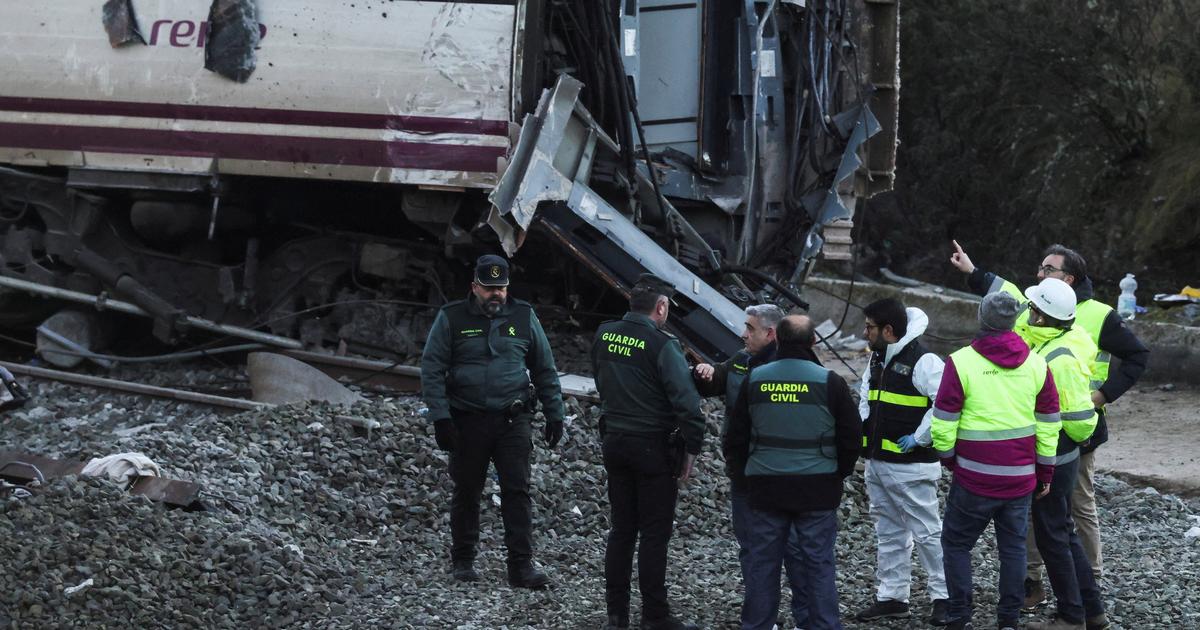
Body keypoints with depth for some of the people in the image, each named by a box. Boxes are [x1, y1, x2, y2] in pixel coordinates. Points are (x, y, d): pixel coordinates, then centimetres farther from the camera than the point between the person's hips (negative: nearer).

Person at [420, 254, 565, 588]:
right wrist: (440, 418, -10)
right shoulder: (451, 318, 0)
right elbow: (432, 369, -2)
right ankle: (463, 560, 22)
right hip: (467, 420, -1)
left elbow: (545, 370, 13)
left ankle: (521, 564, -7)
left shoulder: (523, 317, 6)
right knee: (466, 492, 9)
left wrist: (554, 415, 10)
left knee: (517, 491, -7)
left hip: (513, 420, 1)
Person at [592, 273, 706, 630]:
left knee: (621, 529, 14)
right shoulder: (661, 344, -17)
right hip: (654, 448, -6)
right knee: (654, 533, 2)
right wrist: (692, 449, -12)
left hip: (614, 442, 6)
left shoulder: (604, 337, 2)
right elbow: (686, 402, -20)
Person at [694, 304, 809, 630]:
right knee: (749, 546, 12)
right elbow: (707, 386, 23)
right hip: (743, 472, 8)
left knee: (792, 546, -3)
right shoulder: (739, 362, 10)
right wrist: (704, 372, 2)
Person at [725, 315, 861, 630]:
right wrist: (840, 472, 14)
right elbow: (852, 433, -2)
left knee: (762, 560, 10)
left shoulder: (755, 379, 0)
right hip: (817, 488, -2)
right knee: (819, 562, 5)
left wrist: (745, 468, 21)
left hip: (765, 486, 2)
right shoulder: (829, 382, -8)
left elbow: (736, 436, 6)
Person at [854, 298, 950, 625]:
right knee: (889, 534, 15)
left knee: (927, 532, -2)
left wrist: (919, 438, -20)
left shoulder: (923, 362, -17)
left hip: (911, 467, -9)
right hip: (876, 463, 9)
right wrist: (864, 428, 8)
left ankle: (944, 597, 6)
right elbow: (865, 395, 25)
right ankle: (891, 596, 22)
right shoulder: (877, 358, 11)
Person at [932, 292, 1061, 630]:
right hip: (1021, 476, 4)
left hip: (974, 477, -4)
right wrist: (1045, 472, 16)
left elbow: (944, 422, -7)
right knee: (1013, 546, 12)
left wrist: (947, 457, 11)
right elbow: (1049, 424, 8)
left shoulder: (961, 362, -10)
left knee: (956, 543, 8)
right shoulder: (1036, 365, 3)